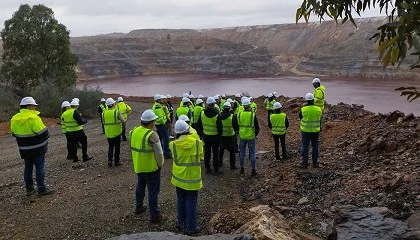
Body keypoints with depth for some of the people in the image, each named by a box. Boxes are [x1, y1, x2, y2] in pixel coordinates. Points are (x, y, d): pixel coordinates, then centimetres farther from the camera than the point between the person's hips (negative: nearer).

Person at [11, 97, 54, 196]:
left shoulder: (14, 119, 1)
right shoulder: (33, 118, -22)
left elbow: (14, 133, 11)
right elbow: (43, 133, -22)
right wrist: (47, 135, -1)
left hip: (24, 149, 7)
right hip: (37, 148, -7)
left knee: (28, 167, 17)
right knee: (40, 167, 3)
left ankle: (29, 189, 23)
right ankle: (42, 189, 8)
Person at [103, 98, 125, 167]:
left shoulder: (104, 112, -1)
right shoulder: (116, 112, -13)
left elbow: (104, 122, 7)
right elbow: (123, 121, -16)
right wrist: (123, 127, 2)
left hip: (108, 133, 3)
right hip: (117, 133, -3)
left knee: (110, 146, 19)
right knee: (117, 147, 10)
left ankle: (109, 160, 6)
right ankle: (116, 161, 16)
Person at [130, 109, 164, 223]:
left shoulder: (134, 132, -3)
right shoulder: (152, 135, -25)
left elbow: (133, 148, 8)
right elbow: (159, 153, -22)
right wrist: (160, 164, -5)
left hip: (138, 166, 7)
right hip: (151, 168, -7)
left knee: (140, 186, 26)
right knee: (153, 191, 5)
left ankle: (139, 207, 41)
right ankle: (154, 215, 13)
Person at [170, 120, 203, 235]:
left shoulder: (173, 144, -14)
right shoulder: (197, 142, -16)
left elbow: (175, 157, 0)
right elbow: (201, 158, -4)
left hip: (179, 177, 3)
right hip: (192, 178, -2)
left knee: (181, 200, 21)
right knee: (191, 202, 9)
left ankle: (181, 222, 36)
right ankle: (191, 227, 18)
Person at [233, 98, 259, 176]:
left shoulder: (239, 114, -5)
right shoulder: (253, 115, -13)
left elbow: (235, 126, 3)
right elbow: (256, 126, -8)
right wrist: (256, 134, 9)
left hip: (242, 136, 3)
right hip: (251, 136, -2)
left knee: (242, 152, 16)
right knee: (252, 153, 7)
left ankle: (242, 169, 23)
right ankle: (253, 170, 11)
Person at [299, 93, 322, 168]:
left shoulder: (303, 109, -16)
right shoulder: (318, 109, -9)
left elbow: (300, 116, 2)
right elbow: (320, 118, 4)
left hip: (305, 130, -2)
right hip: (315, 131, 2)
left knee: (305, 146, 8)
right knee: (315, 146, 13)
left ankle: (305, 163, 12)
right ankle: (315, 163, 21)